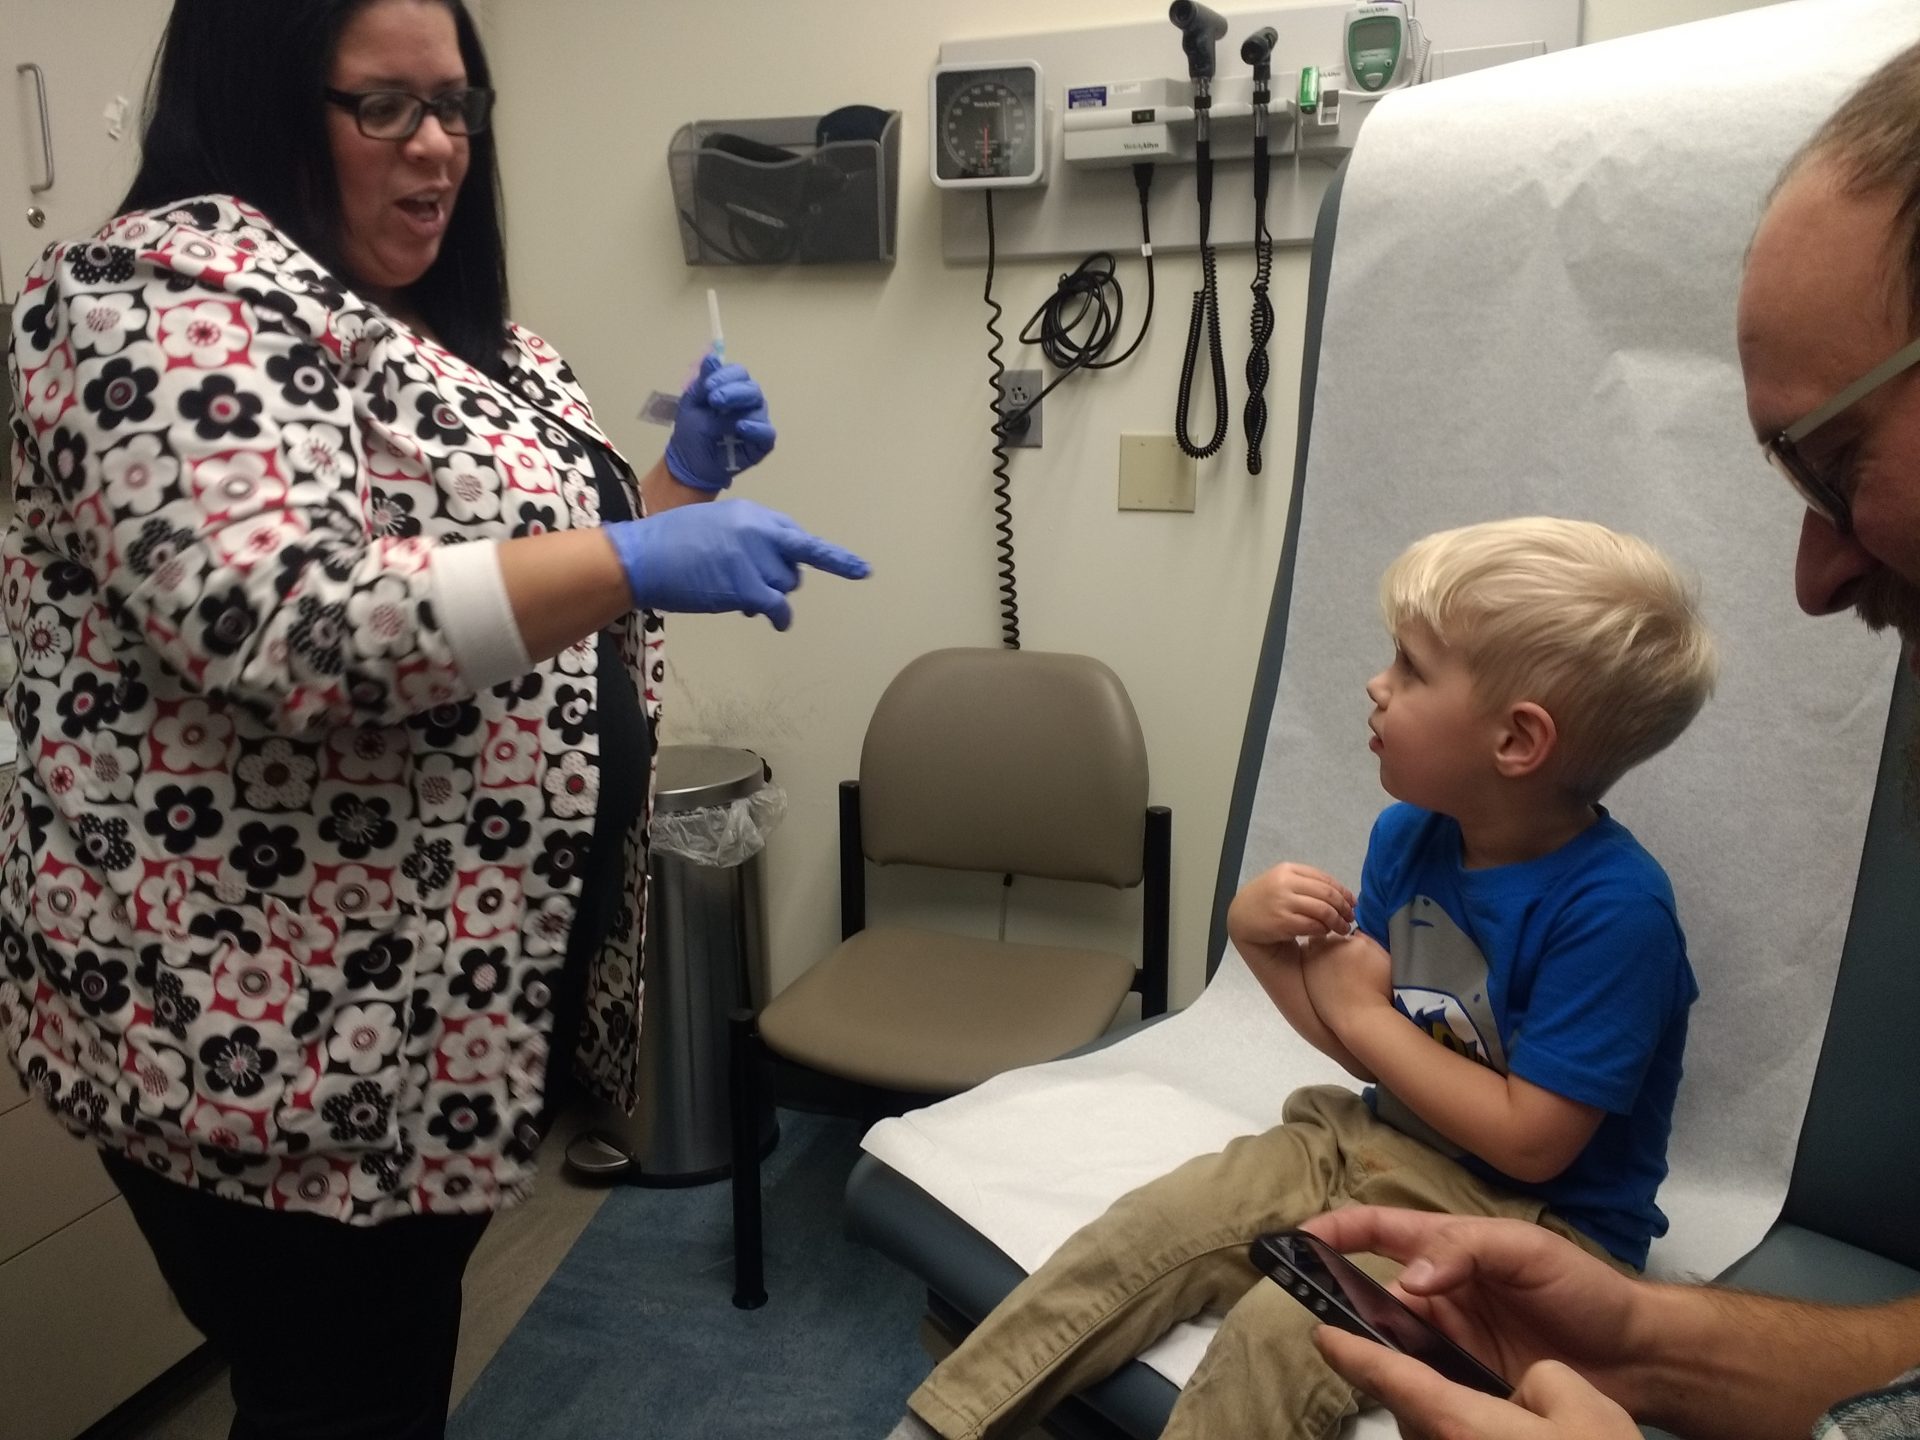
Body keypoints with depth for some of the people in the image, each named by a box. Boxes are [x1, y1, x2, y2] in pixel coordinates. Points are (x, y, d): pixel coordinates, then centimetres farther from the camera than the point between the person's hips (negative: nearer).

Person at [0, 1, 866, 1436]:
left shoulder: (458, 323, 13)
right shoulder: (167, 288, -14)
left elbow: (507, 576, 18)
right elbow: (275, 625, -28)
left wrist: (682, 482, 2)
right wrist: (639, 560, -31)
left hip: (452, 989, 8)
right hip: (271, 1021, -8)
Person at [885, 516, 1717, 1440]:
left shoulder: (1612, 907, -24)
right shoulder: (1409, 835, -1)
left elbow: (1530, 1142, -22)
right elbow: (1369, 1047, 7)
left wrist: (1366, 1014, -15)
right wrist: (1257, 934, -9)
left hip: (1535, 1223, -7)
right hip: (1381, 1149, 7)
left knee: (1279, 1330, -27)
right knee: (1146, 1229, -6)